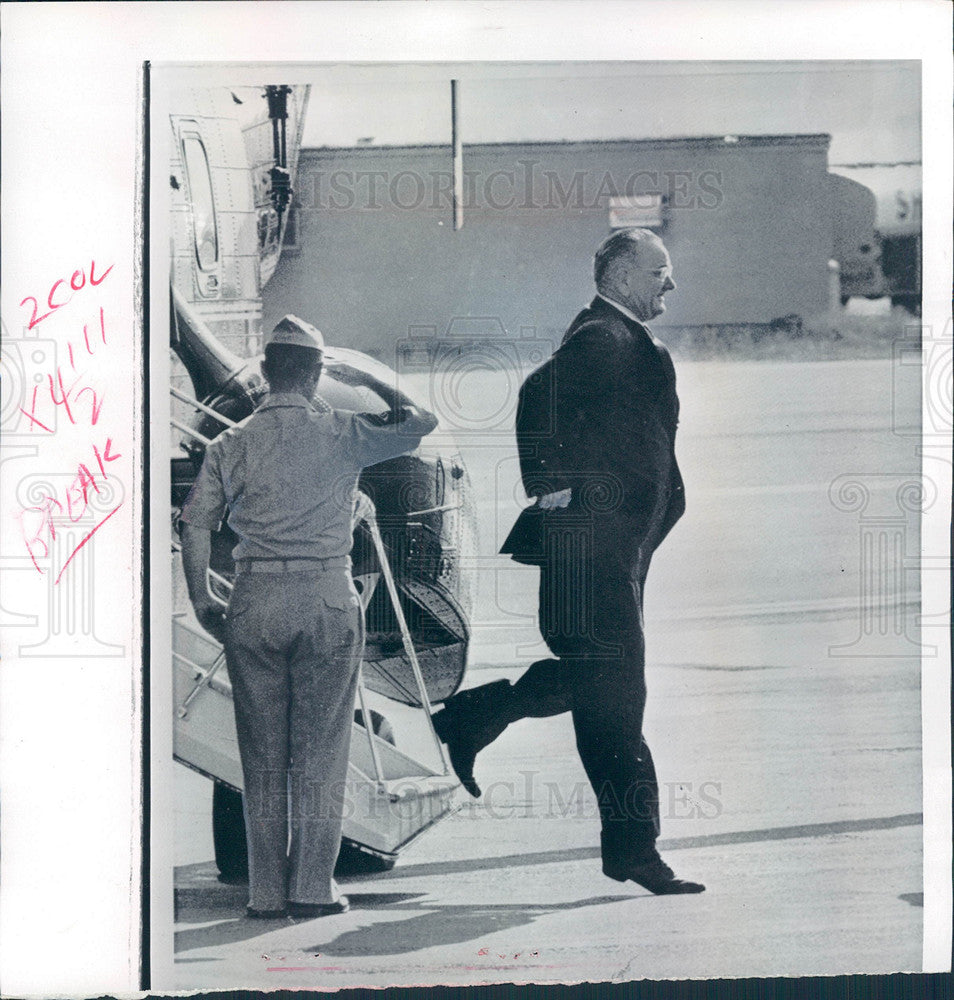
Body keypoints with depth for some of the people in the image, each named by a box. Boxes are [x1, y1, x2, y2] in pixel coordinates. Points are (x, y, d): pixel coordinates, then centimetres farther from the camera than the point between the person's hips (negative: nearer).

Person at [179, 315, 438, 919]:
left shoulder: (232, 444, 4)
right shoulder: (341, 434, -2)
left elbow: (196, 525, 0)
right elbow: (421, 422, 9)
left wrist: (201, 602, 9)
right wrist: (367, 380, 18)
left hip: (254, 603, 2)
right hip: (326, 598, -2)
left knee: (262, 754, 9)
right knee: (320, 750, 5)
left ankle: (267, 892, 12)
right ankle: (313, 888, 7)